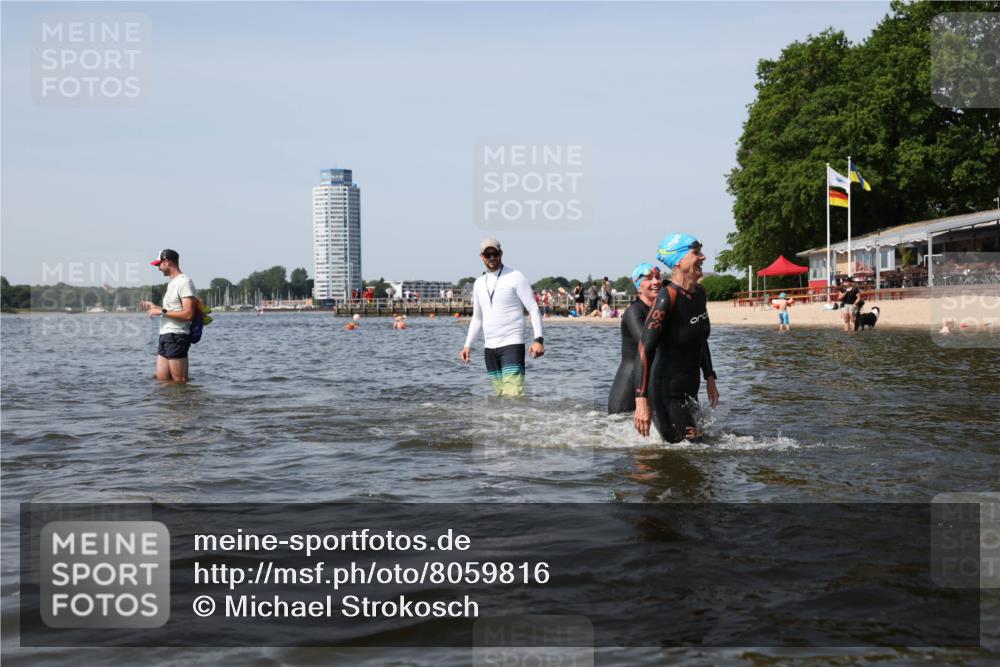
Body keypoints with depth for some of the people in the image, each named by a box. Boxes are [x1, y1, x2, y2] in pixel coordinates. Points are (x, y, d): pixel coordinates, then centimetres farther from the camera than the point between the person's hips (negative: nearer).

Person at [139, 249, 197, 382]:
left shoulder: (184, 282, -11)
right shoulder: (172, 283, 20)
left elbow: (188, 314, -20)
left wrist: (162, 312, -15)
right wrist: (154, 307, 19)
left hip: (177, 336, -10)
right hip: (165, 336, 10)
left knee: (180, 381, -7)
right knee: (162, 379, 8)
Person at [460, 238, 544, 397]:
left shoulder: (516, 277, -3)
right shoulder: (479, 283, 15)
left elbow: (533, 309, -6)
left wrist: (539, 339, -17)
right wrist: (467, 345, 15)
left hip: (512, 344, -6)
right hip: (489, 348, 6)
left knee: (513, 395, -17)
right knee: (501, 395, 6)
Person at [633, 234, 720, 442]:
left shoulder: (700, 293, 5)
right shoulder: (668, 297, -20)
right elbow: (645, 349, -26)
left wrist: (710, 378, 19)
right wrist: (641, 400, -32)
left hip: (689, 386, 9)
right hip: (666, 389, -9)